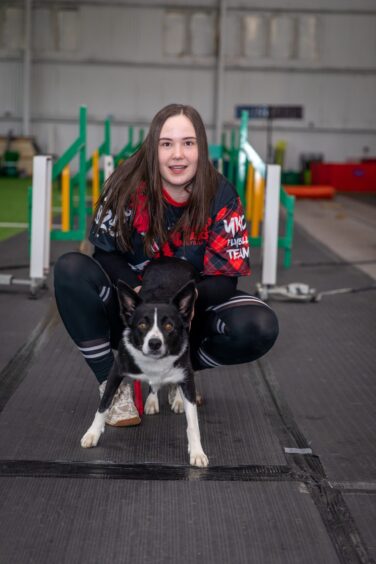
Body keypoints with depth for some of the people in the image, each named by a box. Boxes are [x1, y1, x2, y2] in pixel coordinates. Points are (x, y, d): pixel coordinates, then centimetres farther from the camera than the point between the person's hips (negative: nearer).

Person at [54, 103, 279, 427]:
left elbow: (225, 277, -12)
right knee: (71, 270, -27)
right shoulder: (129, 185, -16)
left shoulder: (221, 196, -14)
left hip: (191, 313, 0)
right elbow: (106, 252, -8)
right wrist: (137, 290, -29)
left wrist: (191, 297, -35)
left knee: (261, 327, -27)